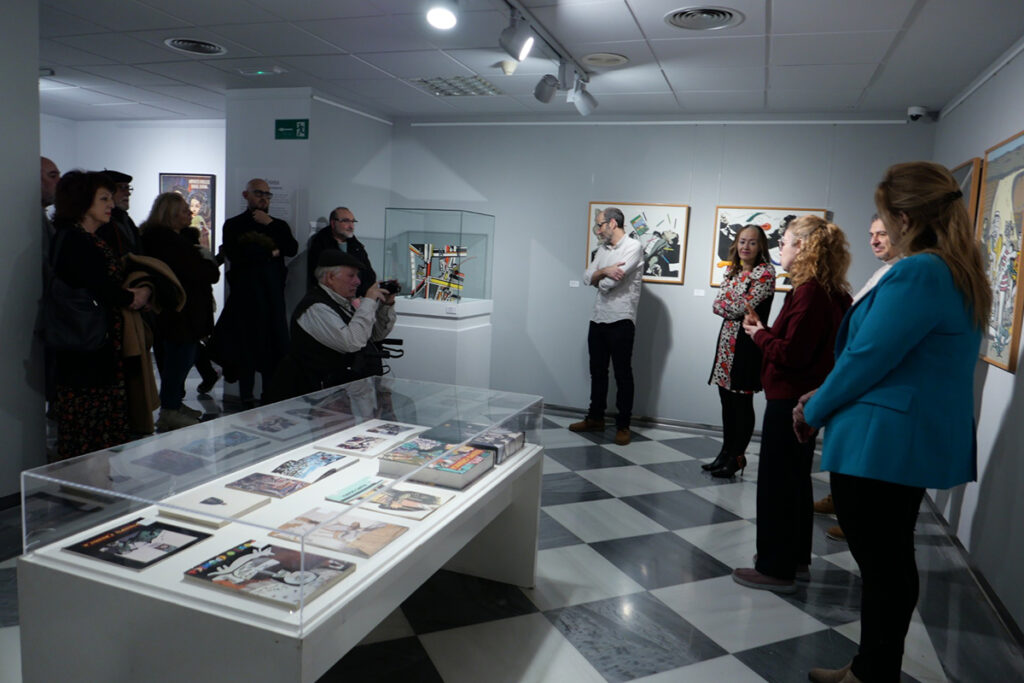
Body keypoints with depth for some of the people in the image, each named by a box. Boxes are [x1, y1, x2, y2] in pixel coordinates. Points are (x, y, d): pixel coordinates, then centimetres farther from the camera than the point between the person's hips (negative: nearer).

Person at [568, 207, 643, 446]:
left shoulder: (633, 247, -8)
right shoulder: (602, 249, 15)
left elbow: (611, 281, -18)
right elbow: (587, 277, 4)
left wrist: (600, 279, 2)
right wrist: (604, 271, -15)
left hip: (621, 320, -7)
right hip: (598, 318, 7)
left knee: (622, 374, 0)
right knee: (597, 371, 14)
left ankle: (623, 425, 7)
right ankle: (595, 418, 26)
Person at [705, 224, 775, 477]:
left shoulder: (765, 272, -8)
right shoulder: (732, 270, 13)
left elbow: (745, 306, -17)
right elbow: (717, 305, 5)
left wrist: (726, 304, -2)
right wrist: (737, 309, -11)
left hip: (748, 342, -7)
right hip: (728, 338, 7)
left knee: (742, 402, 0)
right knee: (726, 400, 11)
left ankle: (737, 456, 12)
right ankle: (726, 452, 22)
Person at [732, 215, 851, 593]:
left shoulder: (809, 291, -20)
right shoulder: (831, 292, 9)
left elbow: (791, 353, -24)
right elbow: (801, 343, 9)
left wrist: (760, 335, -7)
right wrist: (764, 330, 5)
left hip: (789, 399, -10)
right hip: (805, 398, 10)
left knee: (776, 481, 1)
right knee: (795, 478, 20)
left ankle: (776, 568, 12)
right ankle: (795, 555, 35)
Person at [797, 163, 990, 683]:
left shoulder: (916, 274, -20)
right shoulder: (961, 275, 11)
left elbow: (868, 357, -20)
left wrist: (814, 411, -4)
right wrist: (826, 399, 13)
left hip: (881, 442, -10)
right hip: (920, 440, 10)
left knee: (881, 566, 3)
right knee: (891, 561, 19)